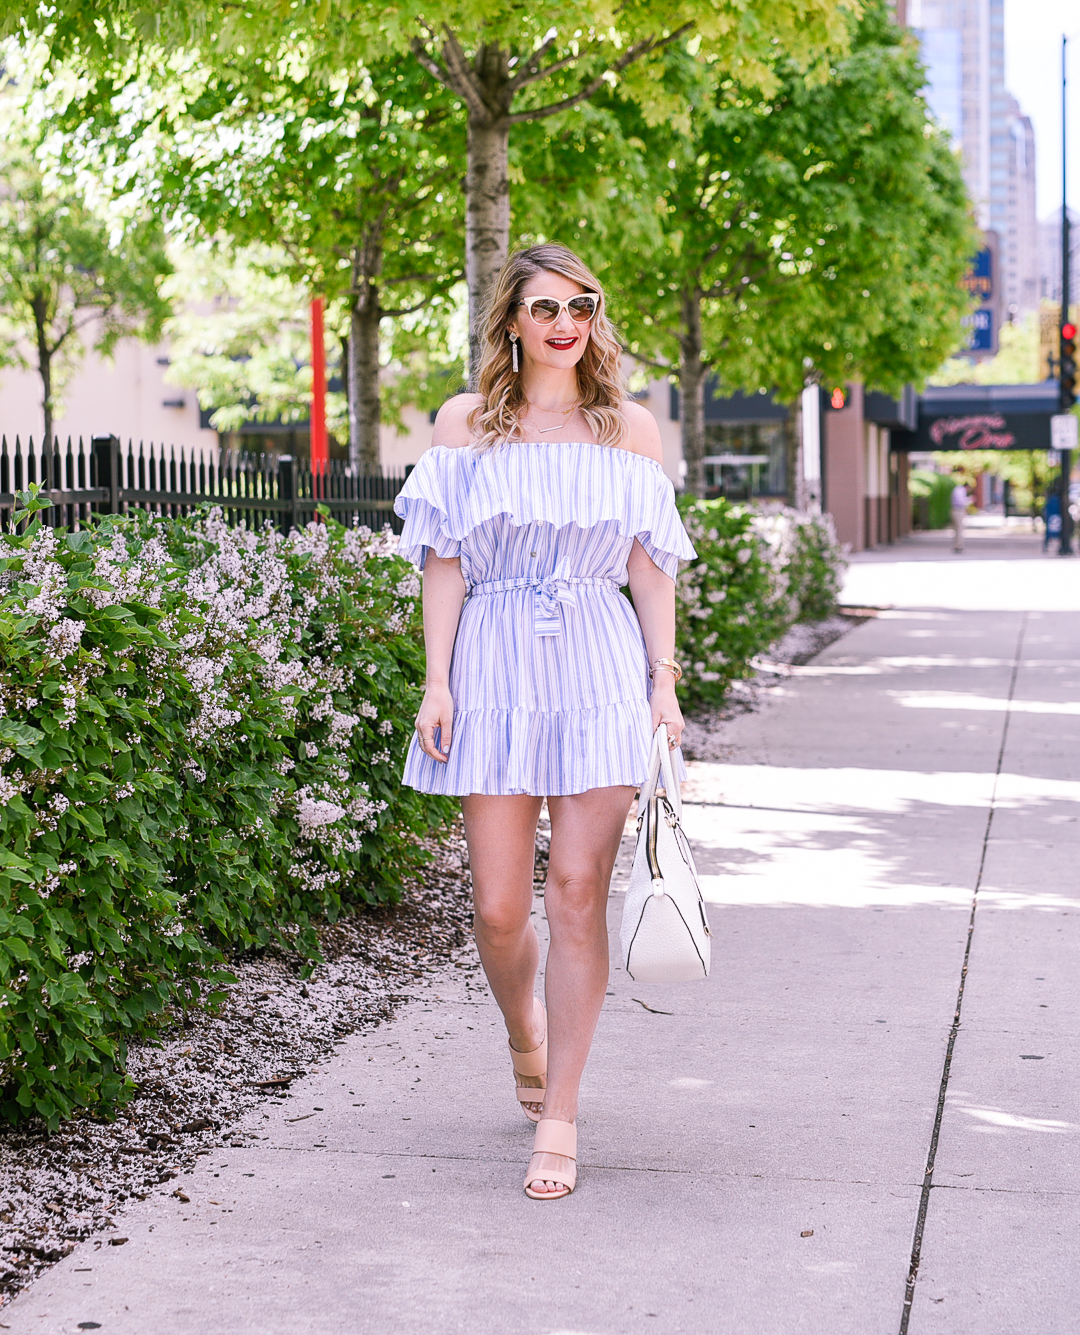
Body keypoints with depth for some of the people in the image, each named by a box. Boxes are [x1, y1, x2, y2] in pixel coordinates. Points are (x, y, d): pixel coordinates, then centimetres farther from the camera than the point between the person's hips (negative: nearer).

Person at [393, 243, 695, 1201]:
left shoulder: (628, 427, 10)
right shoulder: (466, 422, 7)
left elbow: (650, 565, 9)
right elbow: (446, 561, 4)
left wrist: (665, 681, 1)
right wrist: (438, 681, -3)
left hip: (601, 665, 0)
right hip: (496, 664, 0)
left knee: (579, 893, -4)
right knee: (499, 907, -1)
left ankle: (559, 1116, 5)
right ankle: (525, 1037, 33)